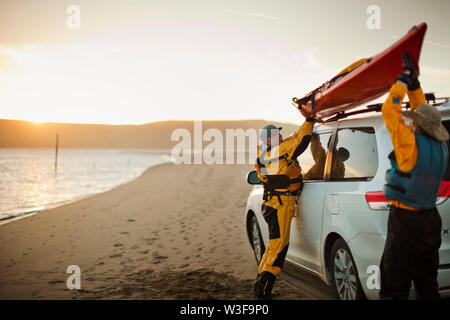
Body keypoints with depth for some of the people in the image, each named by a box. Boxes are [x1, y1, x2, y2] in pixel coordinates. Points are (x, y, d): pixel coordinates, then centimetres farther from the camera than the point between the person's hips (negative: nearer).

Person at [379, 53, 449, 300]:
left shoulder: (412, 144, -18)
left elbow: (389, 110, -11)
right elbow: (424, 114, 17)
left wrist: (404, 82, 0)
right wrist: (414, 84, 16)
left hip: (405, 220, -8)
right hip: (430, 218, 8)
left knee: (394, 284, -2)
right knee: (427, 283, 19)